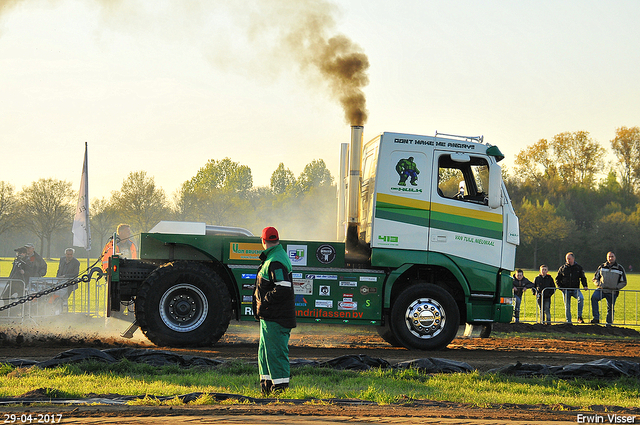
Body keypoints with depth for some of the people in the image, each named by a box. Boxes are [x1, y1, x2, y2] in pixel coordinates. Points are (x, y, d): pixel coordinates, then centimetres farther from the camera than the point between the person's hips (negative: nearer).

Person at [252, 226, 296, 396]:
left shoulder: (276, 262, -18)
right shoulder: (271, 258, 16)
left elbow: (283, 289, -26)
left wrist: (264, 303, -18)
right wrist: (260, 304, 15)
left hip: (275, 318, -11)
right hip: (269, 316, 11)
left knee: (275, 352, -8)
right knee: (264, 351, 16)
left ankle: (280, 387, -5)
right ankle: (267, 387, 22)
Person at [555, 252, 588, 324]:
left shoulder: (578, 267, 6)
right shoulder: (563, 268, 6)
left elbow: (583, 278, 13)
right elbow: (557, 279, 12)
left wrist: (585, 285, -3)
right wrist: (560, 287, -3)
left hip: (575, 289, -1)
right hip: (566, 290, 1)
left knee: (581, 298, -29)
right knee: (567, 306, 0)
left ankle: (579, 316, -23)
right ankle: (568, 322, 10)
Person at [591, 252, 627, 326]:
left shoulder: (620, 268, 5)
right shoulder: (601, 267, 9)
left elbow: (623, 282, 10)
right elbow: (595, 278, 17)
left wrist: (616, 287, -6)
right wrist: (599, 284, -3)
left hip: (612, 292, 0)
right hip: (601, 289, 0)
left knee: (610, 308, 3)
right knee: (594, 298, -27)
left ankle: (609, 323, 20)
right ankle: (596, 318, -26)